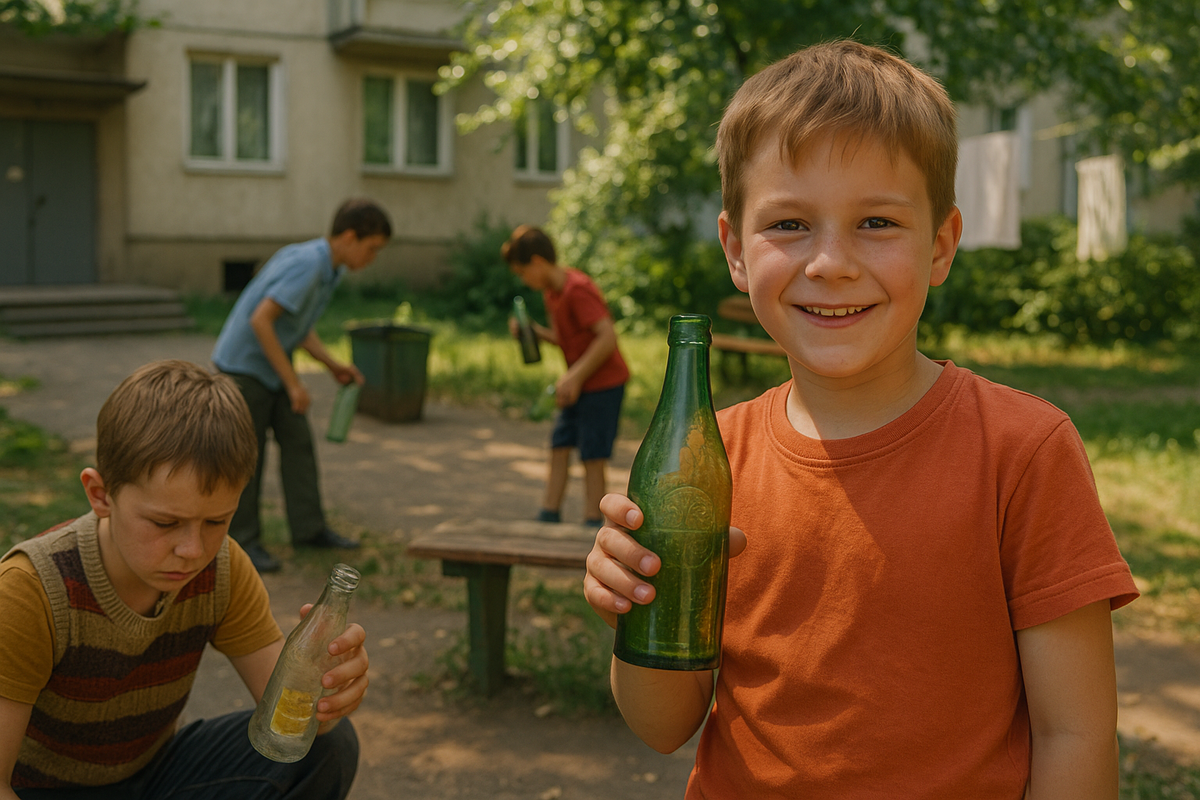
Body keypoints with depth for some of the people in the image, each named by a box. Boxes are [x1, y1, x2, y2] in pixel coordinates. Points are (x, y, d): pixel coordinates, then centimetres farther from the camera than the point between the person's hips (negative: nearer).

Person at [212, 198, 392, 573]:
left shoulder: (328, 268, 3)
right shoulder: (306, 265, -26)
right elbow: (260, 320, -31)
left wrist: (334, 365, 3)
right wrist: (293, 381, -26)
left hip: (272, 363, 9)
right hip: (243, 363, -9)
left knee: (298, 442, 7)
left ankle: (308, 527, 14)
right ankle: (244, 537, 13)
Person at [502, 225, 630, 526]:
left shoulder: (577, 289, -21)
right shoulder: (552, 292, 9)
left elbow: (608, 336, -28)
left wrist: (575, 377, -26)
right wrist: (532, 330, 2)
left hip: (604, 383, -9)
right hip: (579, 385, 9)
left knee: (593, 457, -4)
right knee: (559, 447, 9)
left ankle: (592, 524, 5)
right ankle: (549, 516, 15)